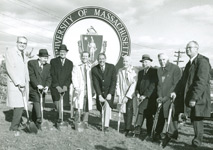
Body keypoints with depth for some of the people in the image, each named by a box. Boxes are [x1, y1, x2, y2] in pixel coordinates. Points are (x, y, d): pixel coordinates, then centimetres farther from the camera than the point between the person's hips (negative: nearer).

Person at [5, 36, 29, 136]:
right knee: (19, 106, -12)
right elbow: (10, 69, -13)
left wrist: (26, 84, 9)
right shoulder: (10, 52, -4)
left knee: (20, 106, 7)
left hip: (23, 84, 7)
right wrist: (18, 83, -19)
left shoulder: (24, 56, 20)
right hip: (14, 85, -7)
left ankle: (14, 126, 20)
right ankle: (15, 127, 1)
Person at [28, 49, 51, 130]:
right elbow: (31, 75, -12)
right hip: (33, 87, -4)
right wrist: (37, 85, -24)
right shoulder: (31, 63, -3)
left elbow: (49, 78, 5)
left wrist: (47, 86, -14)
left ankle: (34, 120, 21)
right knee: (36, 100, -24)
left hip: (42, 89, 4)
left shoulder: (48, 66, 10)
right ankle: (39, 119, -30)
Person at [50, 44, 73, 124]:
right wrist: (57, 86, -10)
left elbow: (70, 76, 6)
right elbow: (52, 75, -1)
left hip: (65, 87, 2)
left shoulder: (70, 63, 12)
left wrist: (65, 86, -8)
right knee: (57, 99, -20)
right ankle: (60, 116, -8)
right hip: (55, 86, -1)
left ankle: (59, 116, 11)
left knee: (63, 103, -5)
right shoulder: (53, 61, 7)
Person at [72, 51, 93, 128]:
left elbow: (93, 79, 12)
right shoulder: (76, 68, 11)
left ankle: (85, 122, 14)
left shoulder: (91, 68, 15)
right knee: (79, 107, -8)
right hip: (79, 91, -2)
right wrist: (76, 87, -17)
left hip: (88, 90, 2)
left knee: (87, 107, 2)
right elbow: (74, 79, -1)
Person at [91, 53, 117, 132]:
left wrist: (110, 94, -18)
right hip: (100, 92, 2)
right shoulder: (94, 69, -6)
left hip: (109, 92, -2)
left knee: (107, 105, -22)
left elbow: (114, 81, -10)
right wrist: (99, 95, -17)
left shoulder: (111, 67, -10)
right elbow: (95, 83, -9)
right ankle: (103, 122, 29)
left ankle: (106, 126, -15)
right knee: (101, 108, 3)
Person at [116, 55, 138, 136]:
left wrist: (127, 96, -14)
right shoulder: (120, 71, 7)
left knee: (129, 109, -14)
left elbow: (134, 84, -12)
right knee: (124, 111, 4)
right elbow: (118, 83, 9)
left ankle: (128, 129, -9)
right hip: (123, 94, 4)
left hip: (131, 94, -4)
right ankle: (126, 127, 15)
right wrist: (118, 94, -1)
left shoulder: (135, 71, -8)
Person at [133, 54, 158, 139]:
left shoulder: (154, 71, -3)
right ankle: (137, 132, -1)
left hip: (150, 97, -5)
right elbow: (138, 84, 19)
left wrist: (145, 95, -14)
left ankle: (149, 133, 7)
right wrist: (137, 93, 1)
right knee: (141, 113, 0)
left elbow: (153, 85, -11)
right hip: (142, 97, 5)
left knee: (149, 115, -2)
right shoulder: (140, 72, 19)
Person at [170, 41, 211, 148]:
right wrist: (176, 92, 5)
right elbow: (183, 80, 18)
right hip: (187, 97, 8)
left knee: (197, 119, -1)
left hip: (198, 98, -8)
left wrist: (194, 98, -23)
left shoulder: (202, 62, -12)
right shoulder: (189, 63, 18)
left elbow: (201, 82, -20)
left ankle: (197, 142, 11)